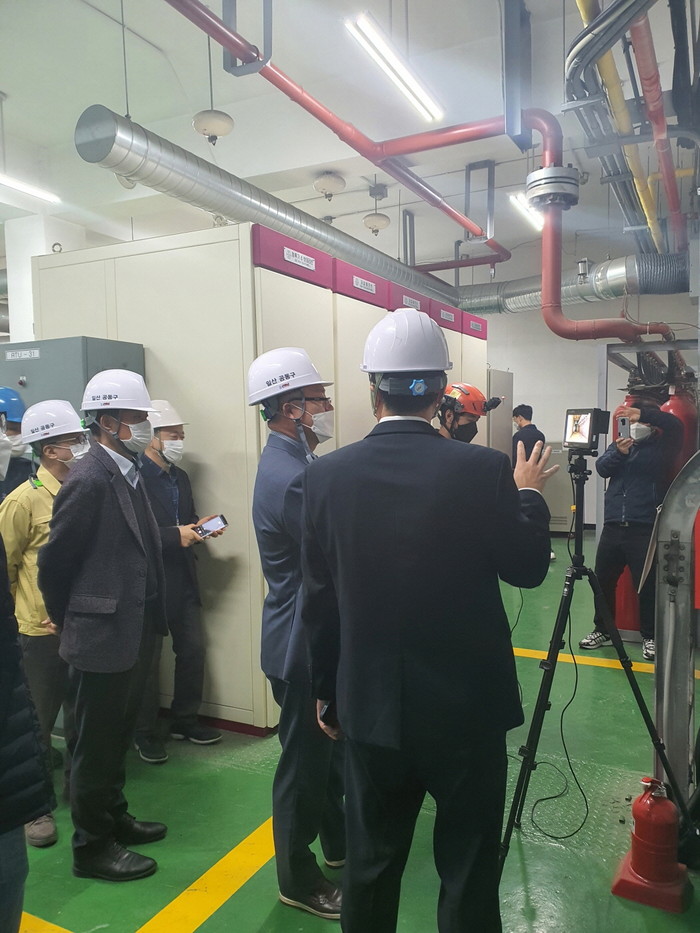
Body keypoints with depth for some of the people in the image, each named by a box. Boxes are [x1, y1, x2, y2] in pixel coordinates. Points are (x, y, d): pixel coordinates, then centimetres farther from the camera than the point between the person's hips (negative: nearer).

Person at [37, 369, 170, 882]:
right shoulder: (90, 479, -20)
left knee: (116, 736, 23)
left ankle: (114, 817, 41)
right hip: (101, 636, -8)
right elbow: (55, 560, -14)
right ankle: (92, 847, 27)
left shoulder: (128, 473, 7)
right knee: (96, 744, 9)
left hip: (133, 632, 8)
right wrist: (66, 620, -2)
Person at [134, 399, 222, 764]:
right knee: (148, 659, 7)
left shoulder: (180, 477, 11)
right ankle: (145, 732, 24)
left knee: (193, 651, 13)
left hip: (183, 581, 8)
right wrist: (176, 535, -24)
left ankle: (185, 720, 31)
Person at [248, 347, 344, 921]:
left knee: (329, 748, 24)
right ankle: (298, 879, 29)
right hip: (304, 643, -10)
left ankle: (338, 843, 44)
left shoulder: (293, 461, 5)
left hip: (318, 636, 10)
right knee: (304, 759, 8)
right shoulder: (289, 477, -26)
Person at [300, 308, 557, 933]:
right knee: (469, 876, 16)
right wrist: (529, 493, 14)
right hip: (468, 705, -2)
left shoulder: (327, 475, -9)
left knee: (371, 865, 20)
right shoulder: (482, 469, -17)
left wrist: (327, 692, 13)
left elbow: (319, 602, -1)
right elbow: (529, 567, -3)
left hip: (371, 707, 3)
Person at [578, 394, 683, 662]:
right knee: (602, 580, 6)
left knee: (647, 586, 0)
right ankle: (602, 630, 22)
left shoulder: (660, 446, 4)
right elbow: (602, 467, -2)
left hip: (646, 529, -3)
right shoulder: (619, 443, 13)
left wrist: (644, 414, -27)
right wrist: (618, 453, -20)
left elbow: (676, 425, -14)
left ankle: (650, 637, 17)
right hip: (613, 526, 4)